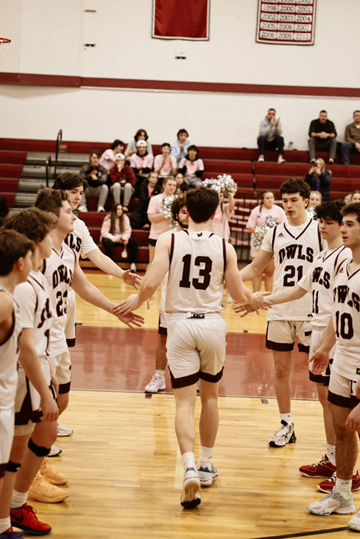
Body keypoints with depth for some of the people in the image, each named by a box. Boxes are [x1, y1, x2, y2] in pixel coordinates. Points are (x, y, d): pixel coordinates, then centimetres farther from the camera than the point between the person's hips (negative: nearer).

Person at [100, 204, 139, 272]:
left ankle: (133, 264, -21)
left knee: (135, 241, -20)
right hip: (110, 238, -4)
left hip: (121, 239, 4)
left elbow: (127, 231, 1)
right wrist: (115, 238, -25)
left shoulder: (125, 218, 2)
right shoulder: (108, 219, -10)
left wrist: (125, 238, -21)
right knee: (108, 242, -40)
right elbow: (104, 232, -14)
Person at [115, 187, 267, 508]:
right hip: (212, 324, 1)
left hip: (180, 324, -1)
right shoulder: (225, 247, -2)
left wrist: (137, 301, 6)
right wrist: (257, 302, 24)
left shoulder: (169, 242, -5)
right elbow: (240, 294, 2)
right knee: (210, 395, 19)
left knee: (185, 401, 1)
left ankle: (189, 468, -18)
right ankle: (206, 465, 29)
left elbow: (151, 283, -14)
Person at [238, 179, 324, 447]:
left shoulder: (320, 230, -1)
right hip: (280, 311, 3)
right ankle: (286, 426, 20)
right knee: (282, 369, 8)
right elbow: (255, 268, 16)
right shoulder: (275, 233, 9)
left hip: (312, 312, -3)